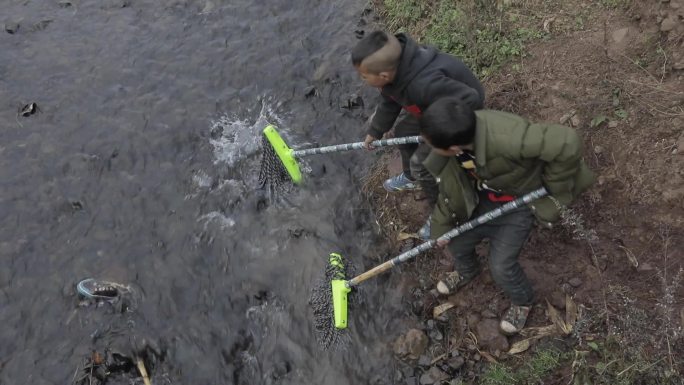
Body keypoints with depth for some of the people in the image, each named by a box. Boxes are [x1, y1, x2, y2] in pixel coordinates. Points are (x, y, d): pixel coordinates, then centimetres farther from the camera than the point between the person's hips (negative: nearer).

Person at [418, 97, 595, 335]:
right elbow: (451, 184, -7)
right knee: (456, 243, 11)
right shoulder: (457, 132, -24)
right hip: (483, 198, 5)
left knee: (501, 265, -2)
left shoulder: (505, 138, -47)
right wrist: (442, 225, 2)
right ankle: (466, 272, 50)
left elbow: (567, 143, -44)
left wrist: (557, 192, -26)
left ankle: (522, 301, 35)